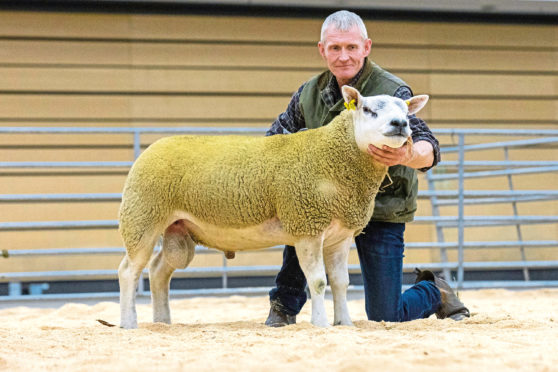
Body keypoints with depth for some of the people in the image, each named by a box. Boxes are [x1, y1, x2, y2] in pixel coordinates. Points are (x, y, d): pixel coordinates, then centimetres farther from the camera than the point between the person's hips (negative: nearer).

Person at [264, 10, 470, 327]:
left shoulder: (393, 93, -17)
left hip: (382, 210, -3)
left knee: (385, 318, -5)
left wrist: (407, 155, -54)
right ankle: (286, 303, -13)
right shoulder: (309, 94, -3)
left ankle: (435, 292, 29)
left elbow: (428, 149, -29)